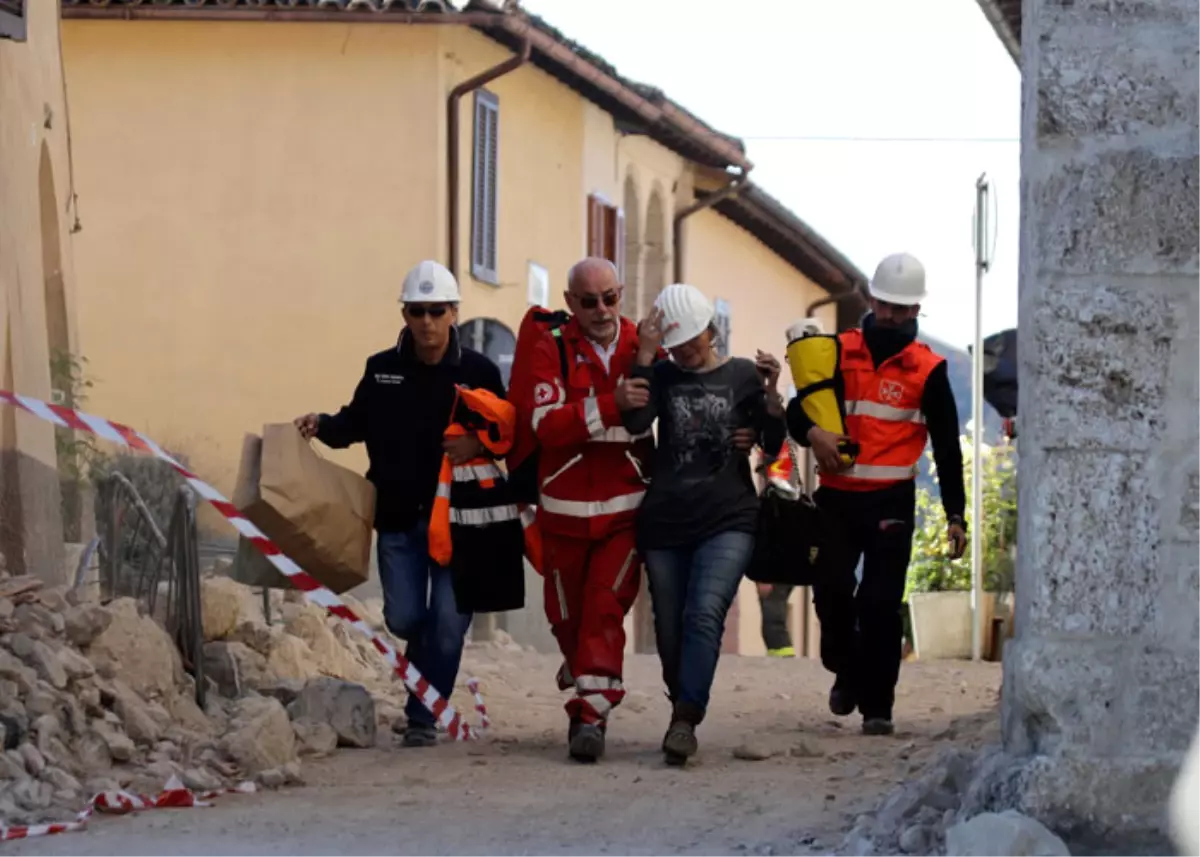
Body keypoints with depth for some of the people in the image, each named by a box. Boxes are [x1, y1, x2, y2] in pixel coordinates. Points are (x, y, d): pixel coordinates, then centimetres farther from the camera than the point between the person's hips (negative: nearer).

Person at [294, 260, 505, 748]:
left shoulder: (478, 372, -4)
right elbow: (357, 423, 12)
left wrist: (479, 444, -21)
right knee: (403, 618, 1)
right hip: (398, 519, 2)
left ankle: (424, 715, 6)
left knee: (447, 623, -5)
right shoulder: (383, 370, 4)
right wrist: (323, 426, -6)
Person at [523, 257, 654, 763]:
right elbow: (547, 425, -18)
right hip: (565, 508, 1)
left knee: (605, 607, -13)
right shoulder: (552, 351, -3)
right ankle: (580, 672, 38)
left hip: (626, 508, -1)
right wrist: (610, 404, -29)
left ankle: (592, 712, -14)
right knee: (566, 615, 11)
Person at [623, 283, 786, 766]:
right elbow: (635, 422, -10)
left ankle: (685, 720, -30)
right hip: (665, 522, 3)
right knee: (670, 630, 5)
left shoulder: (744, 376, 7)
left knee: (705, 614, -22)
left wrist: (770, 394, -11)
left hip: (728, 520, -2)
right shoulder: (662, 375, 9)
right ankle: (683, 707, 24)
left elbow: (773, 446, 6)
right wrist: (645, 355, -13)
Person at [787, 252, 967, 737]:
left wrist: (955, 516, 1)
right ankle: (847, 670, 19)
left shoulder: (928, 370, 4)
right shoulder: (840, 352, 8)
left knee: (881, 605, -6)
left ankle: (877, 706, 0)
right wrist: (812, 433, -15)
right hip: (837, 497, 2)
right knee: (832, 591, -9)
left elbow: (947, 447, 6)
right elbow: (798, 411, 9)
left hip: (891, 501, -2)